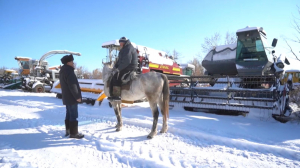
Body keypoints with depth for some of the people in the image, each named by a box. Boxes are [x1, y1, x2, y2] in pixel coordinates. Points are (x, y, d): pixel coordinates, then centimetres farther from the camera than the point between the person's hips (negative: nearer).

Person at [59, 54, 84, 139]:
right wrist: (77, 96, -20)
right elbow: (72, 85, -23)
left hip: (67, 97, 10)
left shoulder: (63, 70, 15)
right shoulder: (68, 71, -18)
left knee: (69, 114, 17)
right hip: (71, 97, -10)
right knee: (74, 115, -5)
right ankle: (73, 133, 1)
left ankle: (68, 130, 26)